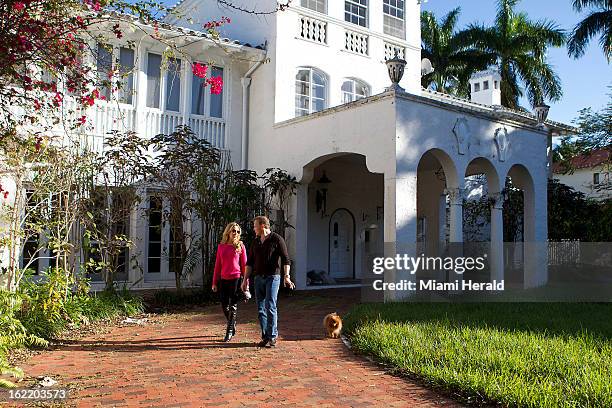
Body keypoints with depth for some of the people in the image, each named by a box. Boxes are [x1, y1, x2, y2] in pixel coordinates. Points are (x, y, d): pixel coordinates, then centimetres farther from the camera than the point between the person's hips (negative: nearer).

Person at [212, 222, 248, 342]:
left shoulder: (240, 246, 1)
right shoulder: (221, 247, 9)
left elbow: (244, 265, 1)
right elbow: (217, 265, 12)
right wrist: (214, 282, 10)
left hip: (236, 278, -4)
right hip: (223, 279, 4)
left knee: (233, 306, -3)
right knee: (224, 306, 8)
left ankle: (229, 332, 5)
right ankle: (232, 326, 30)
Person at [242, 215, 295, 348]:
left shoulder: (277, 239, -3)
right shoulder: (255, 242, 15)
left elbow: (285, 259, -7)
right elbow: (250, 262, 17)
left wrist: (286, 276, -16)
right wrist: (245, 279, 11)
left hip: (272, 277, -6)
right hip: (259, 278, 6)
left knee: (270, 307, -11)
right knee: (261, 309, 5)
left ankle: (272, 337, -4)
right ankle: (265, 337, 12)